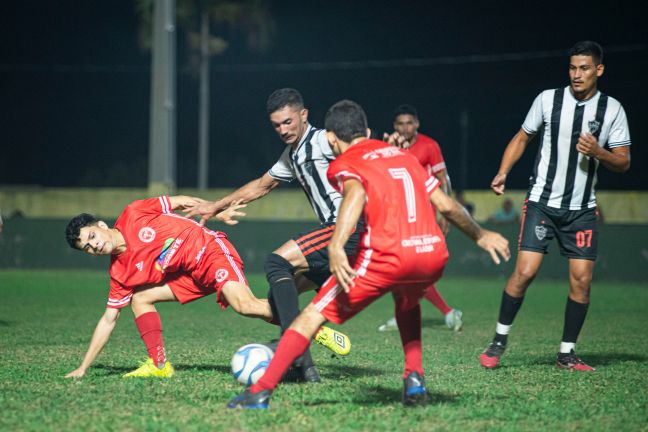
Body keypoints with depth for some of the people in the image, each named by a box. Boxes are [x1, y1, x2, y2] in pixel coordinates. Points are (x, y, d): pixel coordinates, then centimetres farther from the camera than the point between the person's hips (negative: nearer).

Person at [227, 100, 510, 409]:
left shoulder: (343, 165, 9)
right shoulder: (402, 155, 26)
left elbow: (357, 193, -15)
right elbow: (446, 205, 26)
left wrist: (335, 247, -29)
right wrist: (479, 235, 41)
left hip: (388, 256, -5)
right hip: (434, 253, 5)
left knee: (314, 314, 4)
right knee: (407, 300, 39)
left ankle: (261, 392, -3)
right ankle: (414, 379, 22)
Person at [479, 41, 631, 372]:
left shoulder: (612, 109, 1)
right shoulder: (548, 99, -1)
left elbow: (623, 162, 2)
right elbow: (522, 137, 11)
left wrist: (597, 152, -17)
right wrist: (503, 172, -2)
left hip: (582, 209, 2)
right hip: (542, 203, -2)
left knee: (582, 279, -4)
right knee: (525, 271, -12)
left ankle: (567, 354, 9)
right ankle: (498, 342, 4)